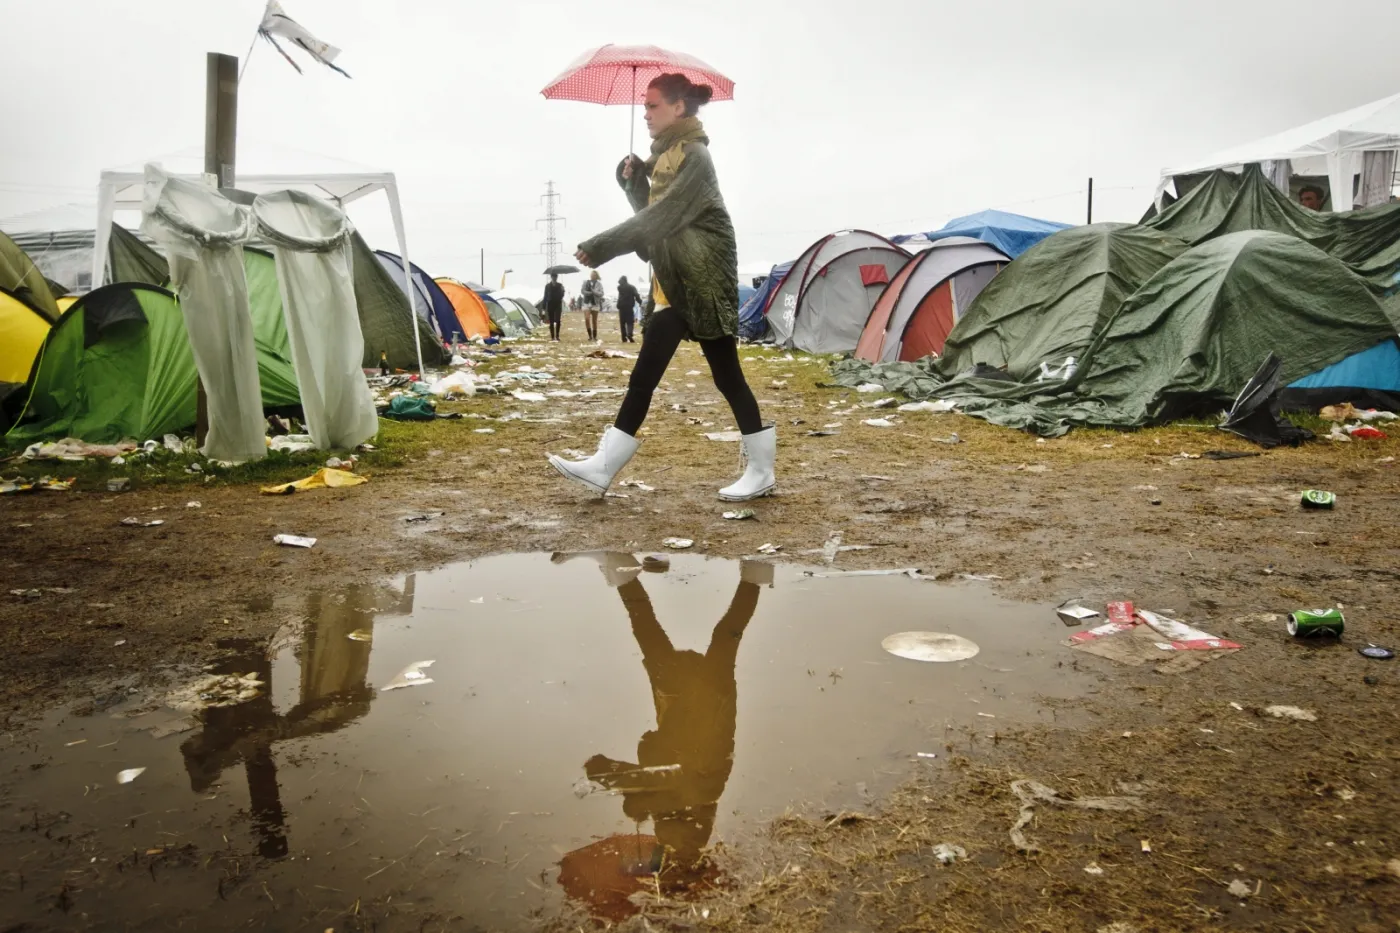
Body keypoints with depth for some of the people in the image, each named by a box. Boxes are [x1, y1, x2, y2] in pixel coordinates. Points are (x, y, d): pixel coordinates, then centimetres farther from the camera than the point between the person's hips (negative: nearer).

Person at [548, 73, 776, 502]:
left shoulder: (694, 156, -12)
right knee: (644, 376, 5)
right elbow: (653, 215, 19)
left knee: (726, 375, -2)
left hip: (700, 282, -9)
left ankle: (762, 470, 8)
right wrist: (634, 181, 3)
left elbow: (660, 218, -21)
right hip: (673, 282, 9)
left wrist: (600, 247, -21)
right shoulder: (666, 155, 16)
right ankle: (603, 467, 6)